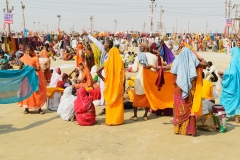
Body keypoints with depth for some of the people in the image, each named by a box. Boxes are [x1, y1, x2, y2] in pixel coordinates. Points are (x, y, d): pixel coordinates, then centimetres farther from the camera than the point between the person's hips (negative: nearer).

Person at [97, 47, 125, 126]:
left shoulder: (107, 62, -5)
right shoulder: (121, 62, -5)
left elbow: (98, 71, -10)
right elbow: (123, 76, -4)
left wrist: (103, 79, 2)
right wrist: (123, 86, 3)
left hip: (109, 85, 0)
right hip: (118, 86, 0)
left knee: (110, 102, 7)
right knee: (119, 103, 10)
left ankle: (109, 121, 10)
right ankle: (118, 120, 14)